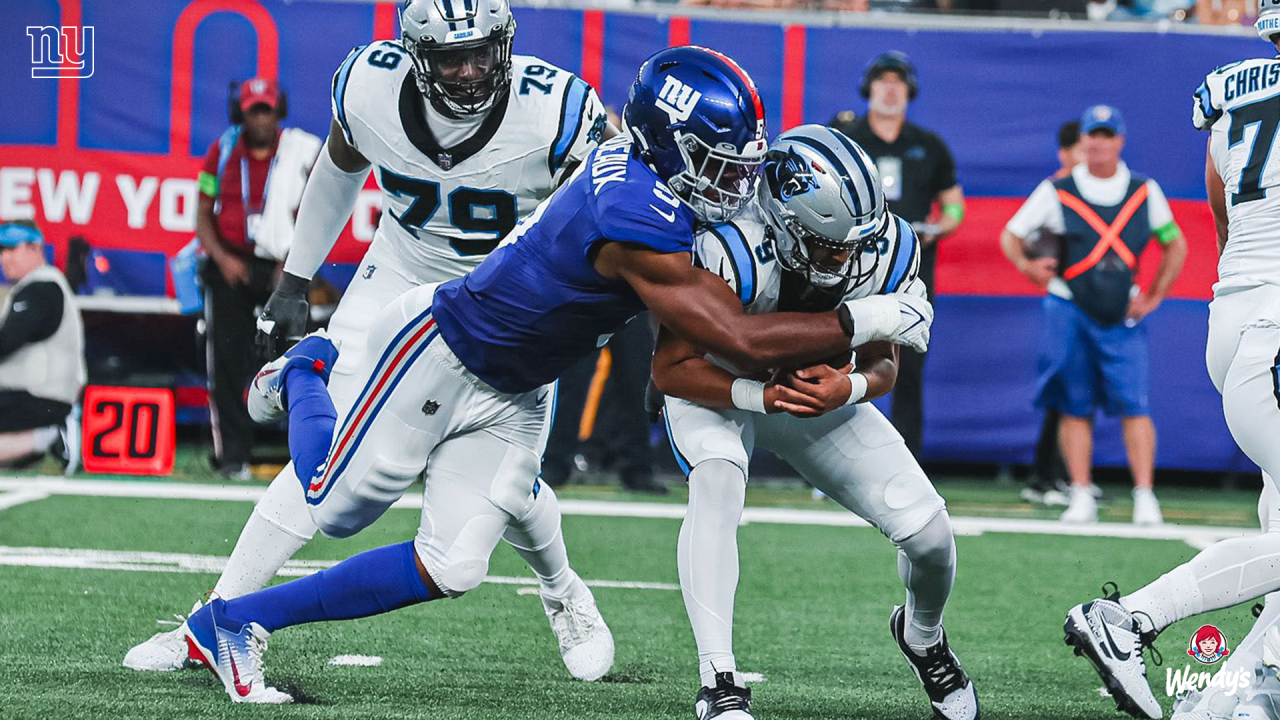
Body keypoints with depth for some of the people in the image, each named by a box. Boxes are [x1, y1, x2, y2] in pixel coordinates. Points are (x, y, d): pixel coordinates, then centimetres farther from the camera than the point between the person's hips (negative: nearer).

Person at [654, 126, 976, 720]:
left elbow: (883, 364, -11)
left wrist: (846, 389, -35)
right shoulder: (733, 256, -37)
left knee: (928, 531, -6)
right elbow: (670, 369, -29)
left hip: (822, 389, 4)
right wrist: (761, 396, -44)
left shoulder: (887, 252, -24)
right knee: (717, 485, -36)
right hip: (720, 389, -4)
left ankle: (922, 637, 30)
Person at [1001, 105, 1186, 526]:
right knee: (1075, 407, 0)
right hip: (1068, 310, -1)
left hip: (1123, 316, 1)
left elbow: (1175, 245, 20)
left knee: (1133, 404, -9)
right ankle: (1081, 497, 4)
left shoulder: (1144, 192, 9)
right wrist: (1026, 265, -12)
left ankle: (1145, 496, -7)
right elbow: (1011, 235, 8)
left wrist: (1155, 296, 10)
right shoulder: (1056, 192, 3)